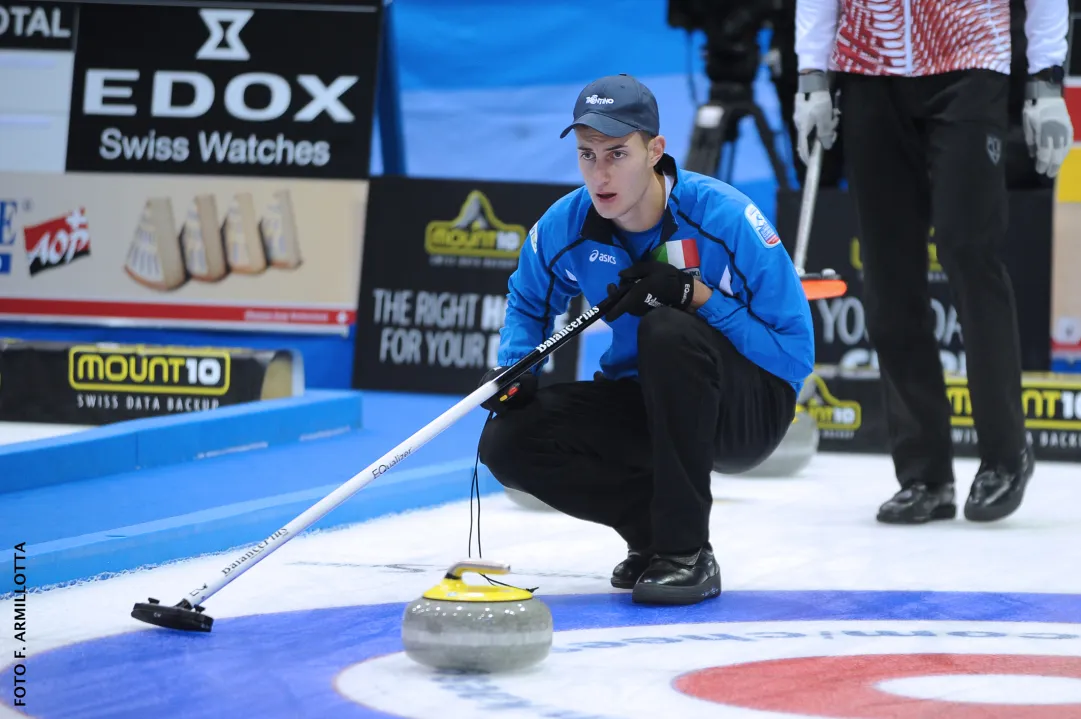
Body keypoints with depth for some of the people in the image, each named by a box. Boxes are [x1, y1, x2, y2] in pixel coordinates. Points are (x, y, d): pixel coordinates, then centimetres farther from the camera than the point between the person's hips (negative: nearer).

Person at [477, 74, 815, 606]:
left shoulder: (724, 217, -22)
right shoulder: (565, 226, -8)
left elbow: (794, 352, -20)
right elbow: (528, 300, 17)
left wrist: (695, 296, -30)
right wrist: (514, 369, -4)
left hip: (748, 411, -5)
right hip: (642, 403, 5)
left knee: (667, 331, -36)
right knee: (508, 442, -18)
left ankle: (687, 551, -28)